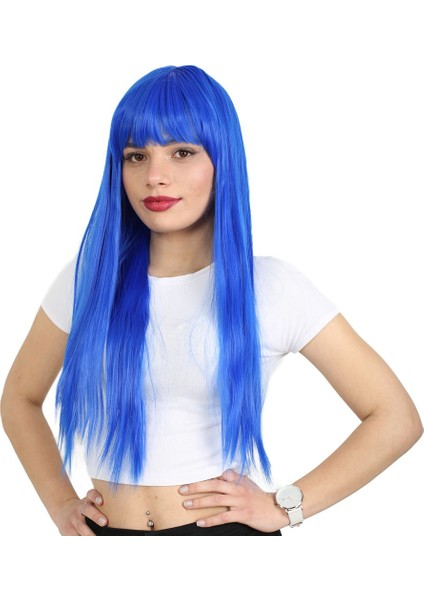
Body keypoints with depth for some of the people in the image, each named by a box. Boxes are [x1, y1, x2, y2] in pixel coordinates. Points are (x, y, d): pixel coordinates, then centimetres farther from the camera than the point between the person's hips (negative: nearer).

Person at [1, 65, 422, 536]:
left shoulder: (268, 286, -9)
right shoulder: (88, 280, -2)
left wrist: (284, 506, -10)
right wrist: (60, 504, 1)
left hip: (225, 528, -2)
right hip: (106, 528, 2)